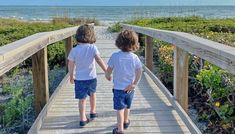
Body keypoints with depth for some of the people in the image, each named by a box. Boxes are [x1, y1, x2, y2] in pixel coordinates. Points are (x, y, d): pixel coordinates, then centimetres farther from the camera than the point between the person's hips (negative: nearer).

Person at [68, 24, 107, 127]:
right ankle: (93, 112, 40)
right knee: (92, 94, 26)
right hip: (91, 77, 1)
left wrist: (71, 77, 12)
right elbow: (99, 60, -19)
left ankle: (83, 119, 7)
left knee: (82, 99, 7)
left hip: (80, 79, -1)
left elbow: (71, 65, -2)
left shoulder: (74, 50, -9)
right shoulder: (93, 48, -12)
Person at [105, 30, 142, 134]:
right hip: (129, 88, 4)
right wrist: (134, 84, -8)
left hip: (118, 87, -3)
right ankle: (126, 122, 46)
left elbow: (109, 70, -11)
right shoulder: (134, 57, -9)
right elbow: (139, 71, -12)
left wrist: (107, 76, 10)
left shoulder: (115, 56, -17)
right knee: (127, 106, 25)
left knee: (120, 109, 2)